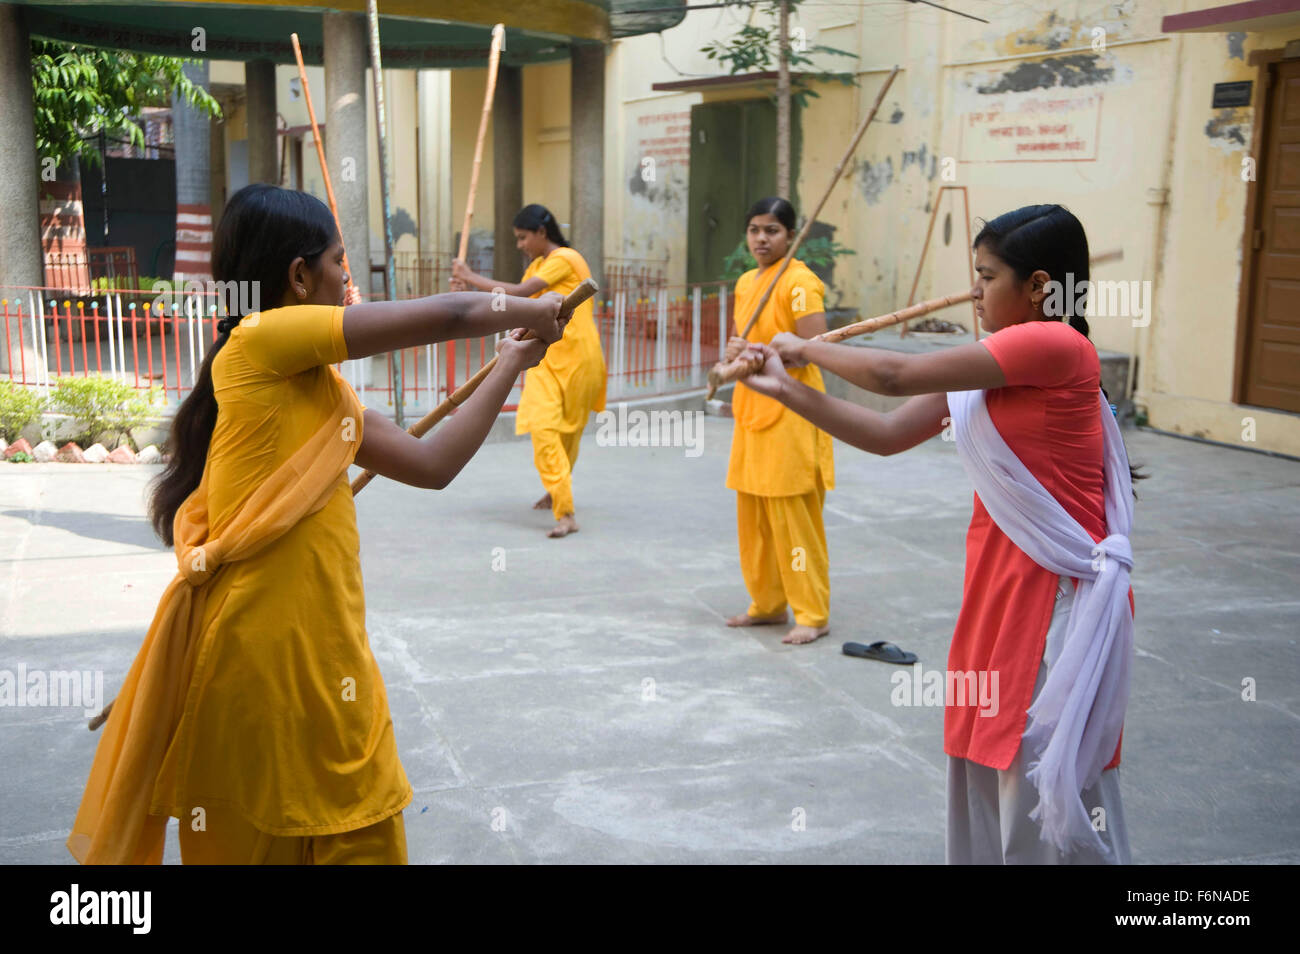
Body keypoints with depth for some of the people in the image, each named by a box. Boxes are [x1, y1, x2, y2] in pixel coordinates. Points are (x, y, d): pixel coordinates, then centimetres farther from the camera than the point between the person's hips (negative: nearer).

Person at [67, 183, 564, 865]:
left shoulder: (324, 389, 15)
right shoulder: (259, 342, -12)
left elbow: (432, 463, 14)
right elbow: (448, 316, -12)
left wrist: (510, 366, 18)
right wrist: (530, 312, 5)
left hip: (324, 652, 8)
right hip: (257, 650, -8)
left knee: (365, 834, 16)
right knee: (248, 840, 8)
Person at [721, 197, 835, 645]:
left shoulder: (799, 282, -11)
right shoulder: (745, 283, 14)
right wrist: (732, 354, 1)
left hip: (790, 413, -8)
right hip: (751, 411, 8)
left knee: (793, 516, -5)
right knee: (752, 515, 12)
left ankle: (813, 614, 4)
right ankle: (767, 604, 25)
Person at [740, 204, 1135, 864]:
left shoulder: (1054, 345, -18)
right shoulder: (982, 372, 11)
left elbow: (893, 375, -19)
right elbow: (886, 435, 8)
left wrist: (807, 349, -3)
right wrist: (788, 390, 2)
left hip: (1058, 600, -9)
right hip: (999, 593, 9)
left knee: (1045, 791, 3)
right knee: (985, 772, 18)